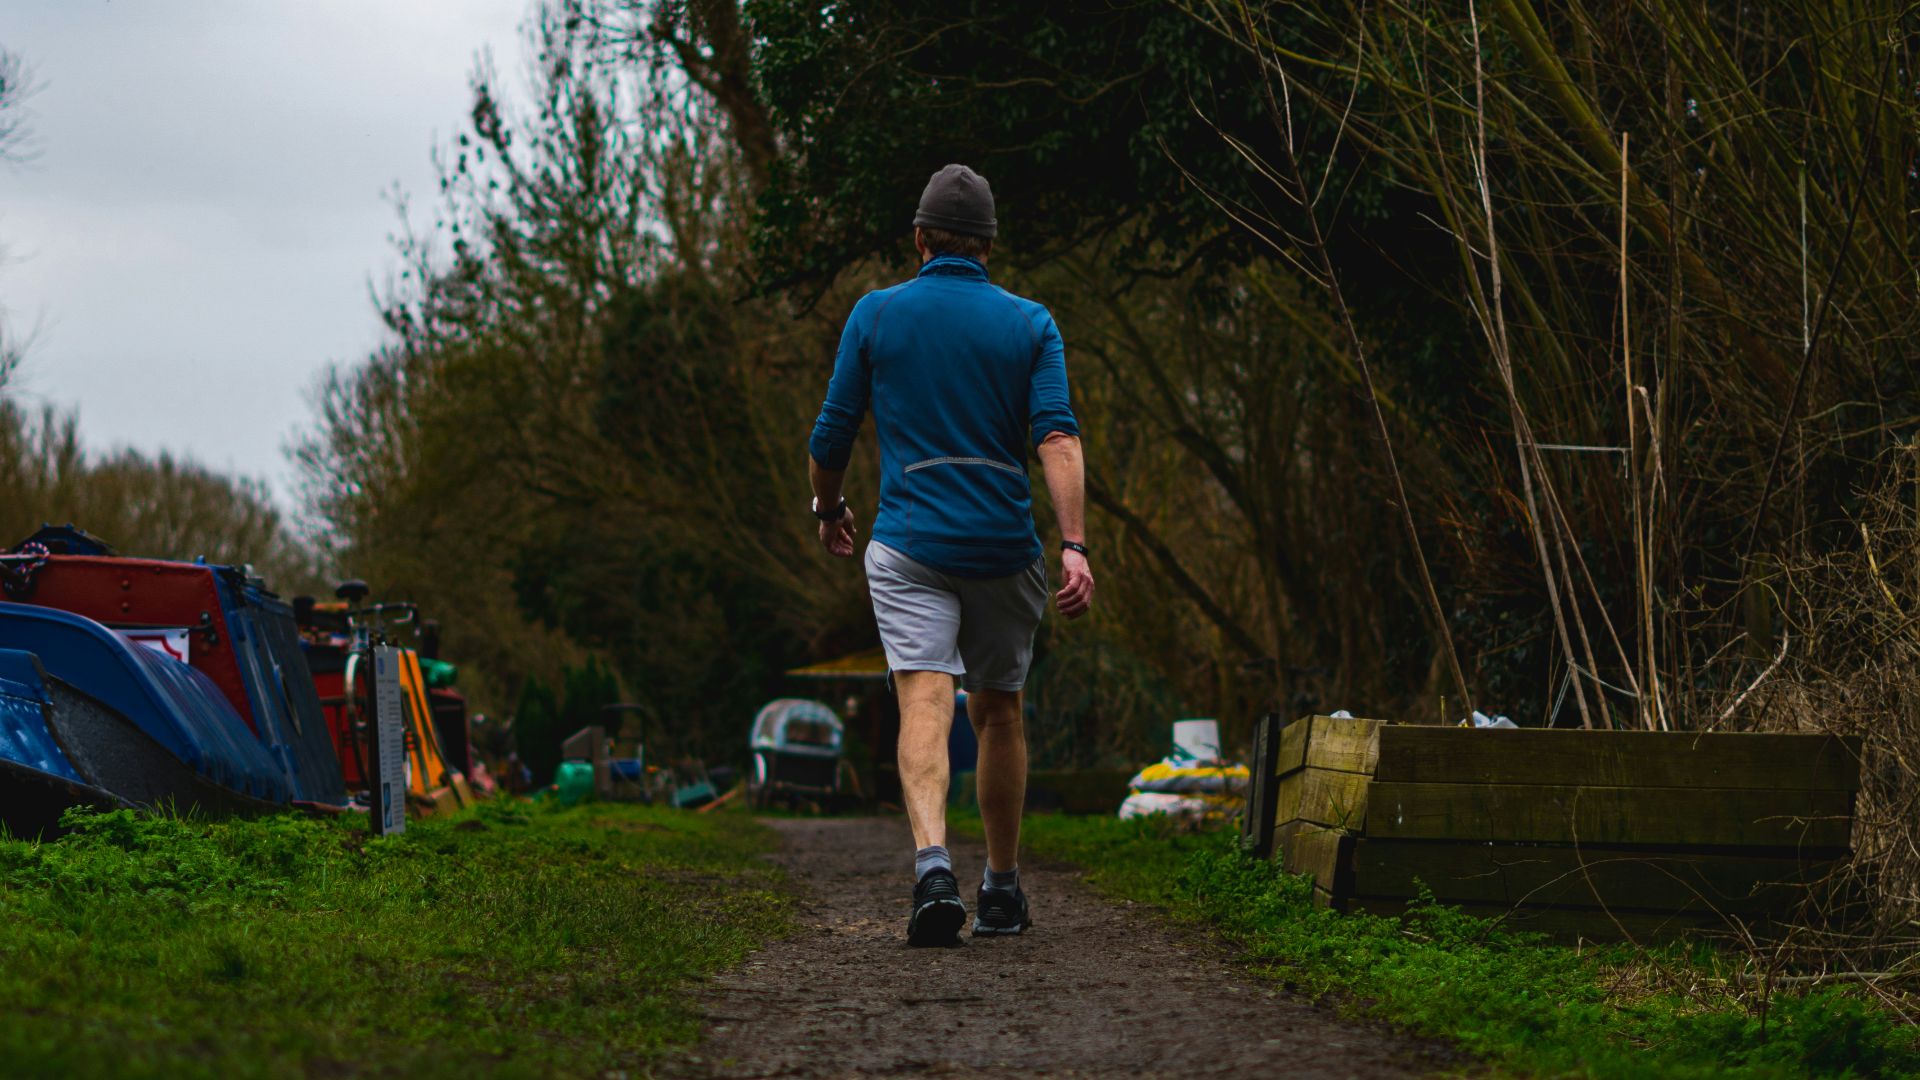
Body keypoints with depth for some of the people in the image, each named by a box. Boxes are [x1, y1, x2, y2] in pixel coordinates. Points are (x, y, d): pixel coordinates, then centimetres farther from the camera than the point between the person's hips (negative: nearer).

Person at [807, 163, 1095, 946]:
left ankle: (933, 862, -36)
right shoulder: (1029, 324, 4)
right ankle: (1002, 889, 25)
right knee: (998, 712, 17)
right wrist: (1074, 547, -14)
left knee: (925, 705, -12)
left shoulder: (876, 315, 3)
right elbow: (1057, 438, -9)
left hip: (909, 543, -2)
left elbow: (830, 437, 6)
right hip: (1005, 548, 2)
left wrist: (829, 509, 26)